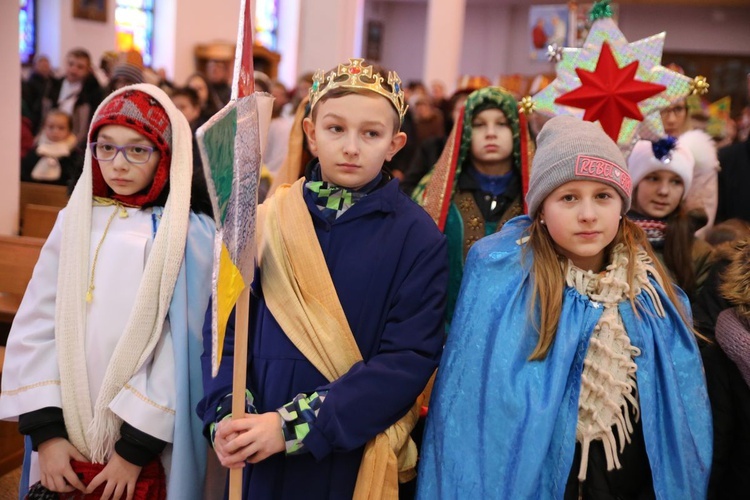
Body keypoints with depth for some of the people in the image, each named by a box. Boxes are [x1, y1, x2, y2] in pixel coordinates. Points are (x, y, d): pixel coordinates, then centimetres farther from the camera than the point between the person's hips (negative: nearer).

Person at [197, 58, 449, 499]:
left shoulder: (419, 238, -8)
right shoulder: (265, 221, 0)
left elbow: (409, 359, -14)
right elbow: (225, 325, -1)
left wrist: (291, 424, -20)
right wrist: (226, 413, -18)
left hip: (358, 459, -2)